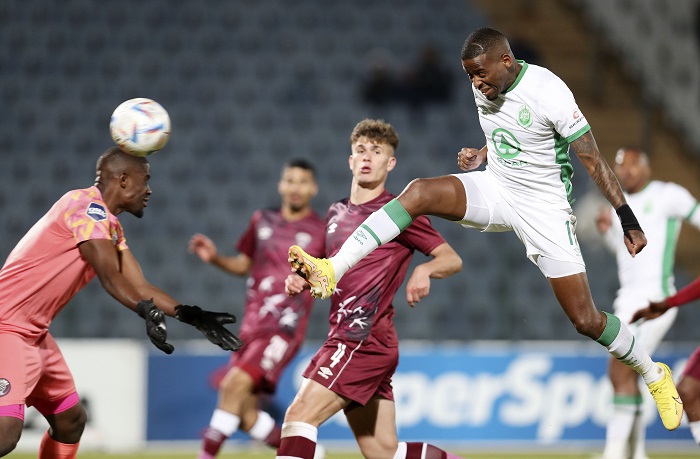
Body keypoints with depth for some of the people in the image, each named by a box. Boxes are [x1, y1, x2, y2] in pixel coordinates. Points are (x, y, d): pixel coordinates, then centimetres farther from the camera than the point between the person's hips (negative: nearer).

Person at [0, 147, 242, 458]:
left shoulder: (110, 227, 17)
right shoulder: (87, 204, -13)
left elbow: (138, 286, 13)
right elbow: (110, 276, -24)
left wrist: (191, 316, 3)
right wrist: (148, 312, -35)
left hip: (33, 333, 11)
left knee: (71, 421, 18)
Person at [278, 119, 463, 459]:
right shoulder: (336, 213, 18)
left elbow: (452, 259, -3)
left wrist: (425, 269, -25)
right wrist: (302, 281, 9)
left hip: (367, 339, -8)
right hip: (345, 339, 8)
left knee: (299, 416, -18)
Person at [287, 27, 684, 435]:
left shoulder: (548, 92, -22)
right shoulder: (486, 90, -2)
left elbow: (594, 160, -17)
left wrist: (628, 220, -16)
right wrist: (480, 156, 1)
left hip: (545, 205, -5)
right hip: (495, 188, 5)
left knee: (586, 320, -5)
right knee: (418, 193, -22)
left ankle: (654, 375, 21)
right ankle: (331, 272, -28)